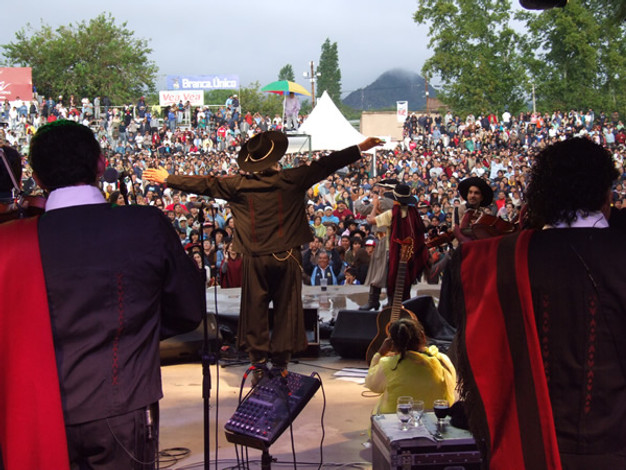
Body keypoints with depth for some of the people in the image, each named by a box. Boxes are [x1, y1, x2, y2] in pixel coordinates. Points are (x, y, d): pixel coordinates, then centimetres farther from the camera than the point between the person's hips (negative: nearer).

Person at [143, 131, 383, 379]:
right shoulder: (292, 179, -4)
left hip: (255, 258, 1)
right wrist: (361, 148, 7)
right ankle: (281, 362, 11)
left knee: (255, 311, 9)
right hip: (287, 256, -1)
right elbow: (325, 165, 0)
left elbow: (204, 184, 7)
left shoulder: (238, 184, -1)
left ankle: (259, 363, 9)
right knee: (286, 310, 8)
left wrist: (167, 179, 19)